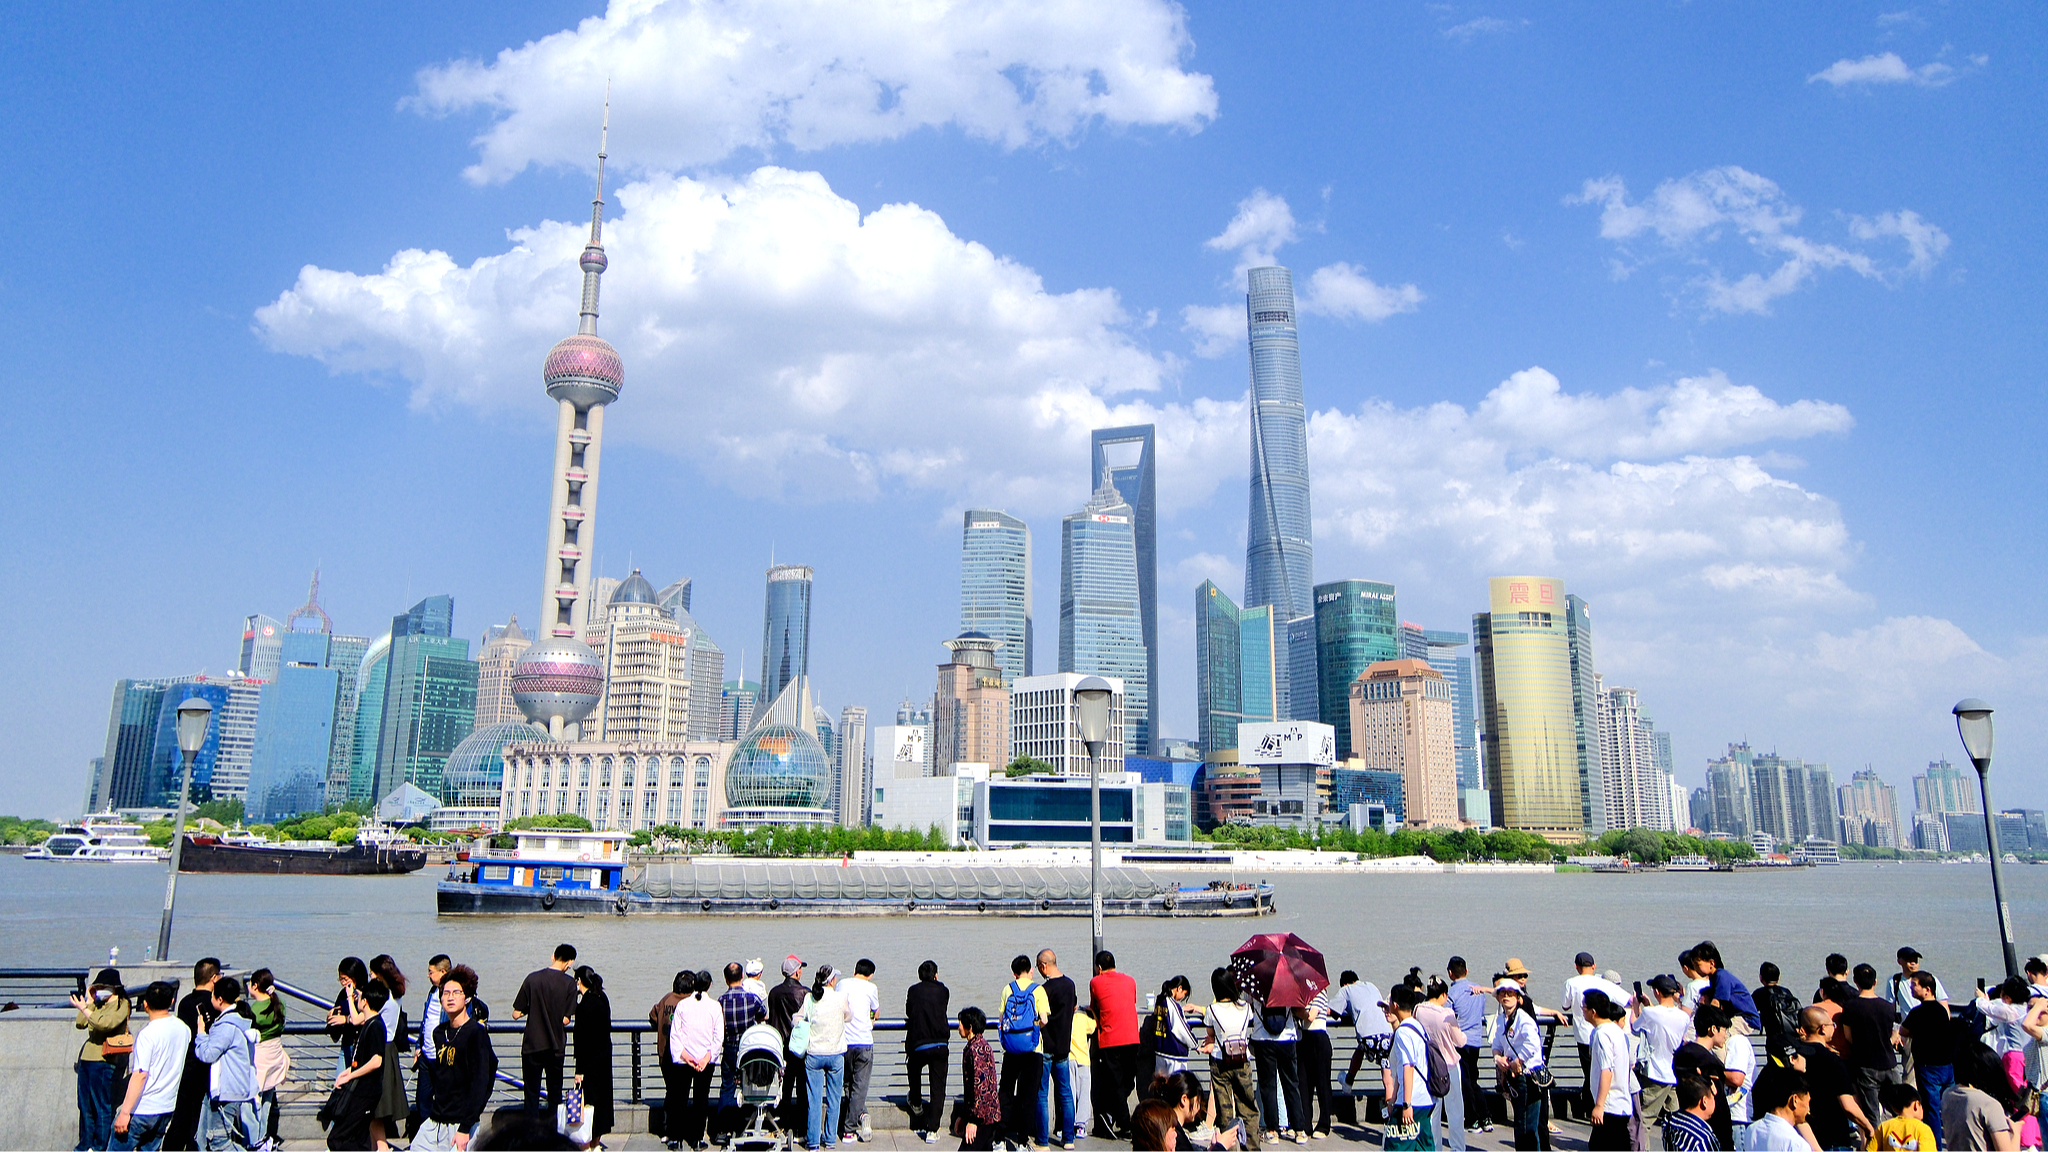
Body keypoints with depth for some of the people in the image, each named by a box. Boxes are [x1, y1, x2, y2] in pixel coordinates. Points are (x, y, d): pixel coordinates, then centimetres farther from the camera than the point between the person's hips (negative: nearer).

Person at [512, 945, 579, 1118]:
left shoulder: (532, 978, -5)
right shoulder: (569, 983, -7)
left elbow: (516, 1014, -4)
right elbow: (566, 1019, -7)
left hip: (532, 1045, 0)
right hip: (556, 1046, 0)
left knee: (532, 1092, 7)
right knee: (555, 1092, 14)